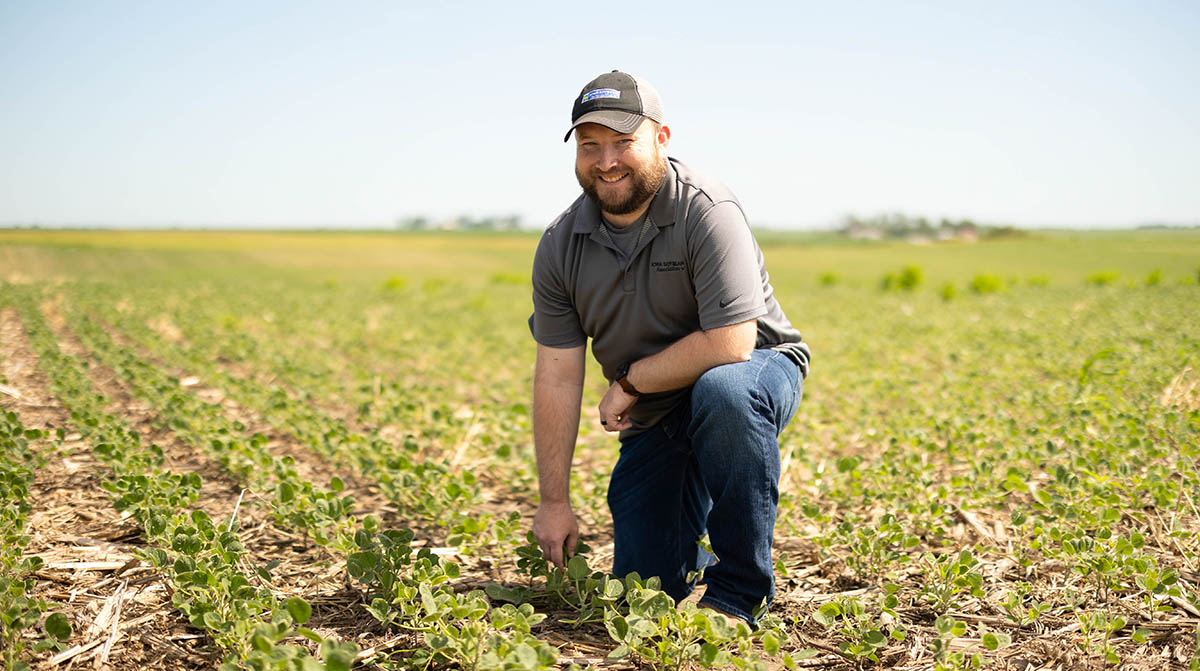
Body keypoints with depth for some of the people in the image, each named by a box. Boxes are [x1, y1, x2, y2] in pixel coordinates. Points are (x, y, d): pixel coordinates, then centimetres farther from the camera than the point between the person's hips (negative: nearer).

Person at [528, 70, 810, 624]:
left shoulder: (707, 214, -23)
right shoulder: (561, 246, -7)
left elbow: (729, 344, -31)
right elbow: (557, 377, -7)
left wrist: (629, 380, -19)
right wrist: (554, 501, -8)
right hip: (655, 419, 4)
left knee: (723, 391, -40)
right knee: (642, 586, -1)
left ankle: (739, 591, -22)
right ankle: (692, 547, 36)